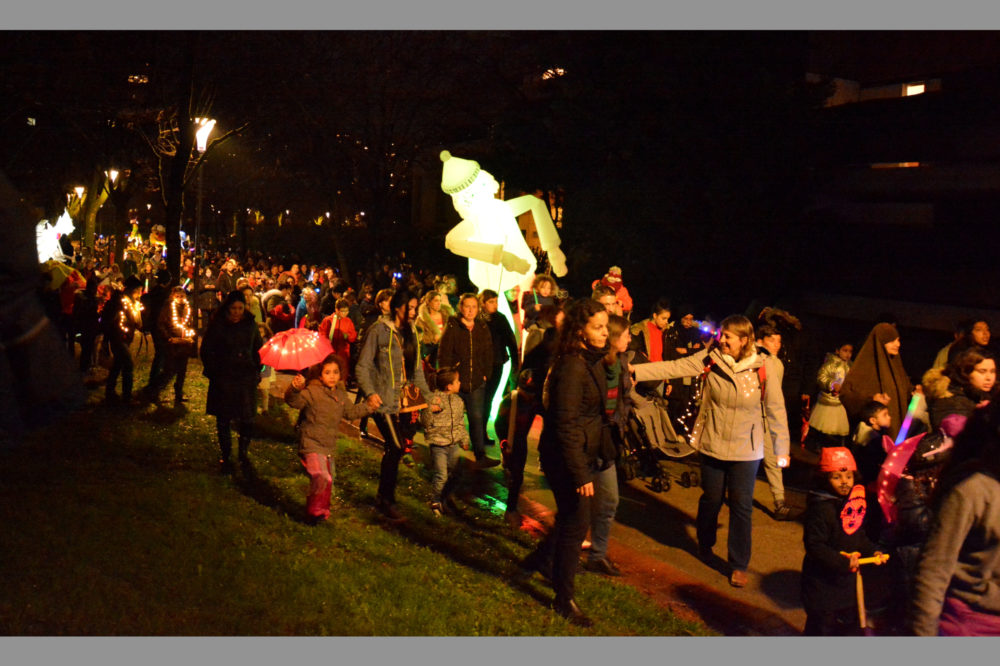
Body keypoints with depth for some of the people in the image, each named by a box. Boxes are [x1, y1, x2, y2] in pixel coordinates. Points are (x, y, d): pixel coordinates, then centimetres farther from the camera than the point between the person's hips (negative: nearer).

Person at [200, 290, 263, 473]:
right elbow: (206, 351, 5)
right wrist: (213, 373, -3)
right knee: (223, 420, 5)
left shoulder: (250, 324, 5)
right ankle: (225, 456, 17)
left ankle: (244, 451, 20)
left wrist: (256, 372, 7)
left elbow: (258, 349, 16)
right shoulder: (216, 325, -3)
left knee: (247, 418, 1)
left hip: (246, 377, 2)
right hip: (224, 379, -2)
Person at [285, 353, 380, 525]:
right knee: (322, 479, -21)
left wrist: (369, 405, 19)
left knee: (329, 481, 15)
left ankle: (322, 510, 35)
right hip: (312, 445, -7)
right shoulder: (312, 392, -12)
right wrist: (295, 388, -46)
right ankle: (315, 512, -3)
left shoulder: (341, 395, 11)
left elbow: (351, 411, 26)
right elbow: (294, 401, -27)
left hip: (329, 447, 7)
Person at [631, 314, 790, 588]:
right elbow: (673, 368, -12)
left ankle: (739, 565, 18)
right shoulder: (710, 360, -8)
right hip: (712, 445, 1)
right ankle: (705, 545, 43)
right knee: (711, 499, 17)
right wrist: (635, 370, -22)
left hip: (746, 450, -1)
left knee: (741, 505, 4)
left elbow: (776, 409, -5)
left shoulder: (763, 367, -11)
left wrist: (781, 448, -2)